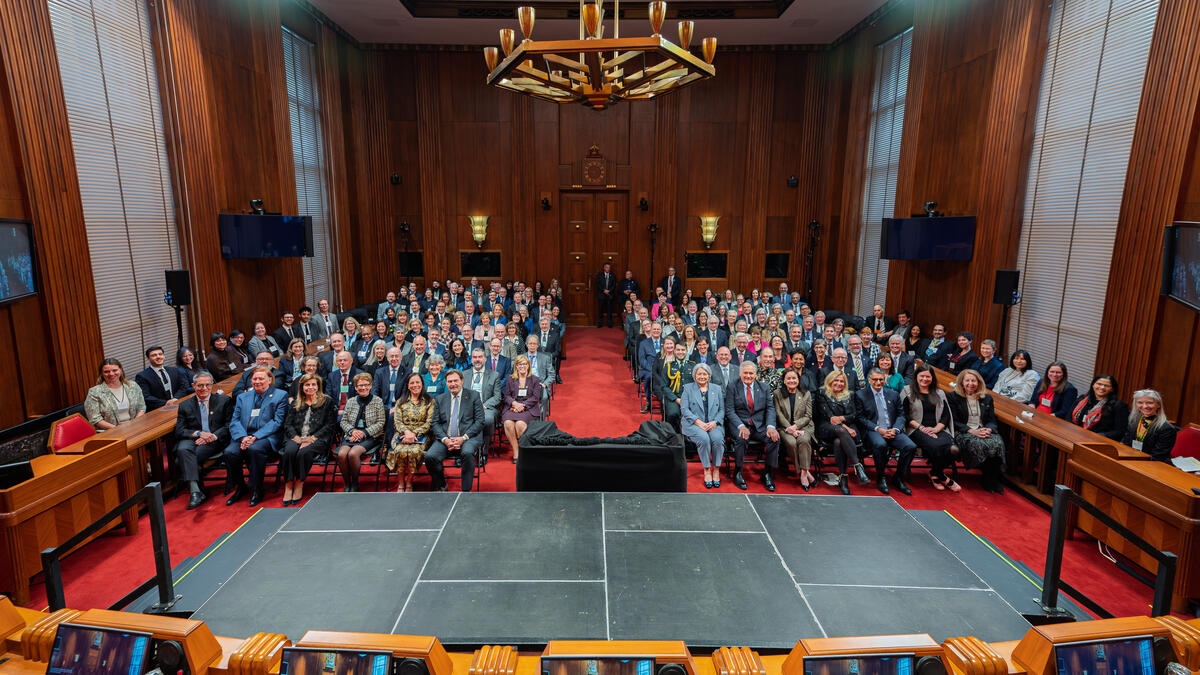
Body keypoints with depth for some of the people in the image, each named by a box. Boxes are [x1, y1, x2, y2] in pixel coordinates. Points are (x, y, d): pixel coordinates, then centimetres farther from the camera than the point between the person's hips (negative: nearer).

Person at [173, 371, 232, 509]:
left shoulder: (224, 401, 10)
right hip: (192, 439, 2)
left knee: (191, 456, -29)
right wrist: (199, 433, -11)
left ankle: (195, 490, -20)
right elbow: (179, 431, 8)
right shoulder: (185, 405, 16)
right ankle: (195, 491, -35)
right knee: (182, 450, -32)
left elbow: (229, 425, 3)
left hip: (215, 440, -2)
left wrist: (212, 436, -13)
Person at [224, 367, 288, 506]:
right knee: (229, 452, -25)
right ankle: (240, 487, 1)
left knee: (255, 449, -35)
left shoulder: (280, 396, 6)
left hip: (266, 437, -4)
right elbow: (234, 421, 11)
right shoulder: (242, 397, 21)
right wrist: (243, 437, -10)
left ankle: (256, 490, -16)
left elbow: (277, 422, -3)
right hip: (243, 435, 4)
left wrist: (255, 437, -15)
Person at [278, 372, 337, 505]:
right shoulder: (295, 403, 21)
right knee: (289, 452, -30)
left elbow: (330, 425, 1)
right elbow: (287, 424, 12)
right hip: (297, 437, 3)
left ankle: (299, 485, -19)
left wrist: (312, 438, -10)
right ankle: (288, 486, -23)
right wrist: (296, 438, -8)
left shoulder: (327, 401, 9)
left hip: (317, 438, -3)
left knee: (303, 452, -33)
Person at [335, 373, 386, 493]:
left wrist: (364, 432, -12)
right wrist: (352, 430, -8)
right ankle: (346, 483, -6)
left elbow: (381, 422, -2)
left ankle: (355, 483, -7)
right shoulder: (351, 402, 14)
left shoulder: (378, 401, 3)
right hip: (351, 436, 3)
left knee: (353, 453, -31)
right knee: (341, 454, -28)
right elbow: (343, 421, 13)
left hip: (370, 437, -3)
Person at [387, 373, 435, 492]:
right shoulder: (401, 402, 14)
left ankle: (409, 483, -12)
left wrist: (414, 433, -14)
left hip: (420, 436, -2)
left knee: (413, 451, -33)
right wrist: (407, 432, -15)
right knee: (400, 451, -31)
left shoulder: (429, 401, 7)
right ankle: (401, 483, -13)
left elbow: (429, 422, -1)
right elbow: (397, 421, 5)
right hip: (403, 434, 2)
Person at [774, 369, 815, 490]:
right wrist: (789, 428, -14)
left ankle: (803, 473, -31)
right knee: (791, 442, -31)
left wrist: (795, 426, -13)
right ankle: (805, 473, -21)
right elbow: (779, 414, 0)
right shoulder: (777, 393, 9)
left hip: (803, 426, 1)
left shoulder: (806, 394, 12)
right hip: (785, 427, -1)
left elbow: (808, 416, 5)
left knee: (804, 440, -32)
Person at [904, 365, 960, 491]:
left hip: (937, 430, 4)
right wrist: (921, 427, -11)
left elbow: (946, 415, 15)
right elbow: (905, 415, 0)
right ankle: (943, 477, -9)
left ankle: (934, 475, -7)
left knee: (952, 447, -31)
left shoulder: (940, 393, 23)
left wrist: (936, 428, -5)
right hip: (917, 430, -4)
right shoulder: (908, 392, 10)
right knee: (936, 446, -36)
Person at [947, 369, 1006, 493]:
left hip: (984, 431, 4)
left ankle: (995, 479, -17)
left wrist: (988, 429, -9)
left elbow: (992, 420, 16)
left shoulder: (987, 398, 21)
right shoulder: (953, 397, 7)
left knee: (998, 443, -32)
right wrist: (971, 431, -15)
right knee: (979, 445, -36)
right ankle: (987, 479, -17)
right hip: (962, 433, -4)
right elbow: (954, 422, 0)